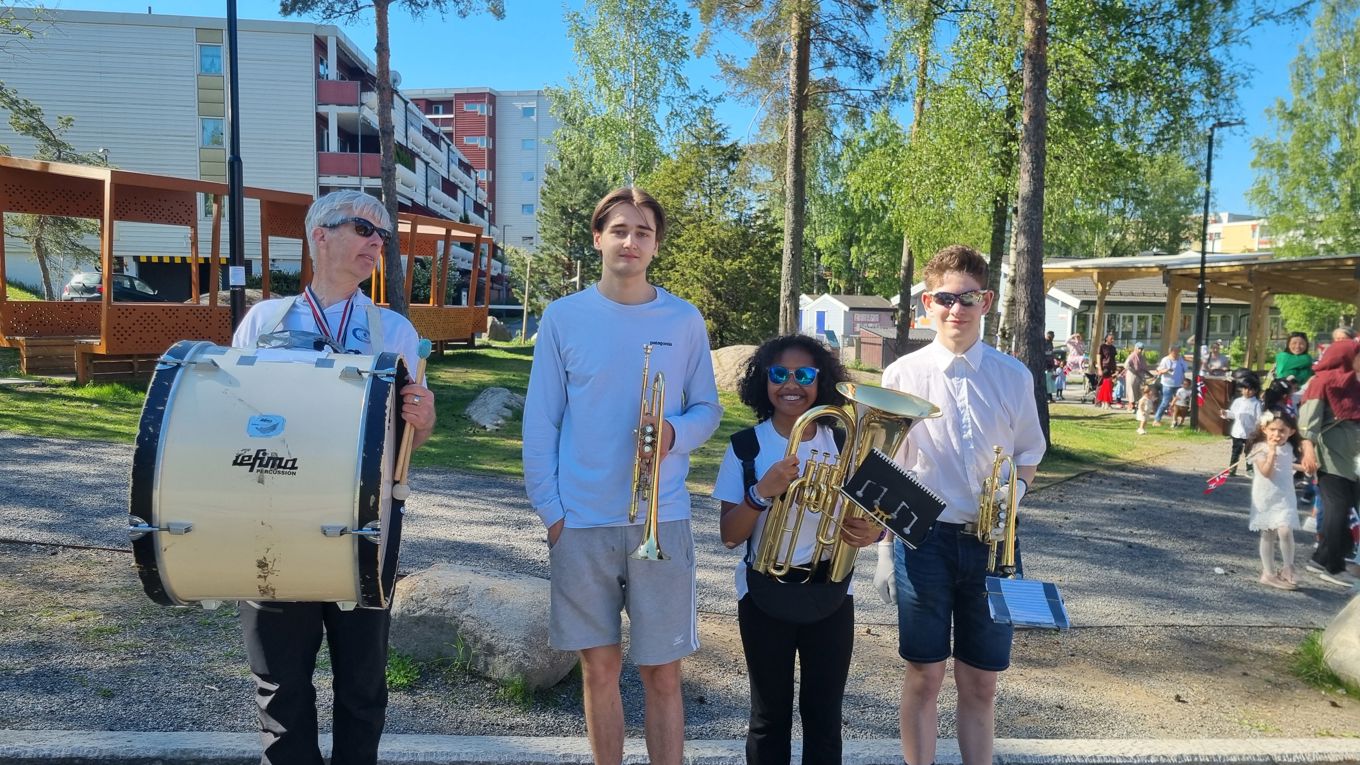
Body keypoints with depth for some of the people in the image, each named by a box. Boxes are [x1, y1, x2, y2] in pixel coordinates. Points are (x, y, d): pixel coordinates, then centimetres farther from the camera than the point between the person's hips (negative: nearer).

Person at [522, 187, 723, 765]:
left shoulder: (685, 321, 2)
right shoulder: (563, 317, 1)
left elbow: (707, 410, 7)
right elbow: (540, 421, 2)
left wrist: (673, 432, -15)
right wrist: (550, 508, -3)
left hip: (661, 521, 0)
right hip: (582, 522, 0)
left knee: (662, 672, 5)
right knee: (599, 667, 11)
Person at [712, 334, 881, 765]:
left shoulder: (843, 443, -2)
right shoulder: (745, 446, -7)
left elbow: (868, 514, 6)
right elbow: (730, 537, -10)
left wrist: (873, 532, -18)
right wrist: (762, 492, -27)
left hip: (831, 594, 2)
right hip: (765, 595, -1)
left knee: (824, 715, 11)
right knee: (770, 716, 11)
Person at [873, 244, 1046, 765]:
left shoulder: (1014, 377, 1)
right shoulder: (902, 375, -4)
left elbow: (1029, 453, 15)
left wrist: (1016, 488, -8)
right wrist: (885, 549, 0)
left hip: (991, 542, 2)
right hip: (923, 539, -1)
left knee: (981, 683, 11)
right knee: (924, 677, 9)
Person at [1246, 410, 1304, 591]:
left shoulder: (1289, 447, 5)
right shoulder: (1260, 448, -9)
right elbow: (1266, 472, -19)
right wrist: (1272, 452, -27)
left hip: (1284, 497, 2)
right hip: (1265, 498, -2)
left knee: (1285, 531, -17)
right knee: (1267, 536, 8)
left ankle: (1288, 568, 1)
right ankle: (1269, 573, 16)